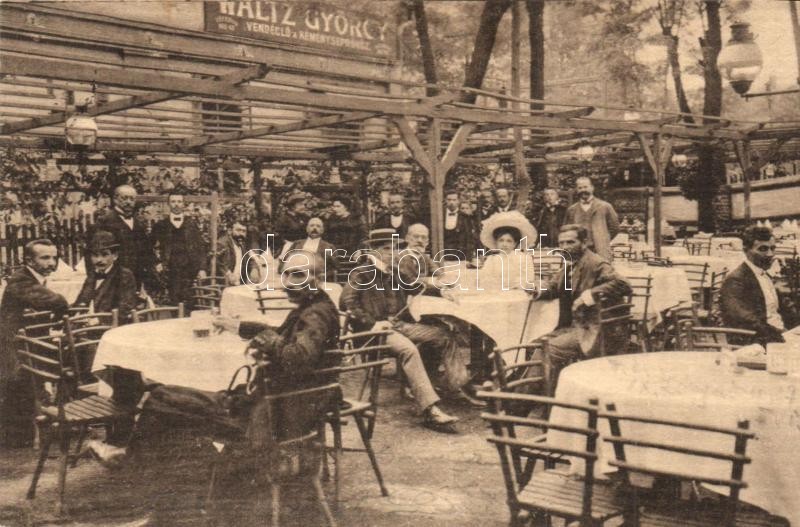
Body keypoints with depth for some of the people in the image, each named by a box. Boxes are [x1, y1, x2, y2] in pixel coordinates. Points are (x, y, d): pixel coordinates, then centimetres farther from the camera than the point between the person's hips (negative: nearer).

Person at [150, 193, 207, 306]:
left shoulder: (191, 223, 11)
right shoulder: (161, 225, 11)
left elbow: (200, 247, 9)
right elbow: (155, 247, 12)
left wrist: (201, 268, 0)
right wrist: (158, 263, -4)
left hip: (189, 270, 0)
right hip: (170, 270, 0)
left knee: (187, 301, -8)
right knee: (174, 302, -7)